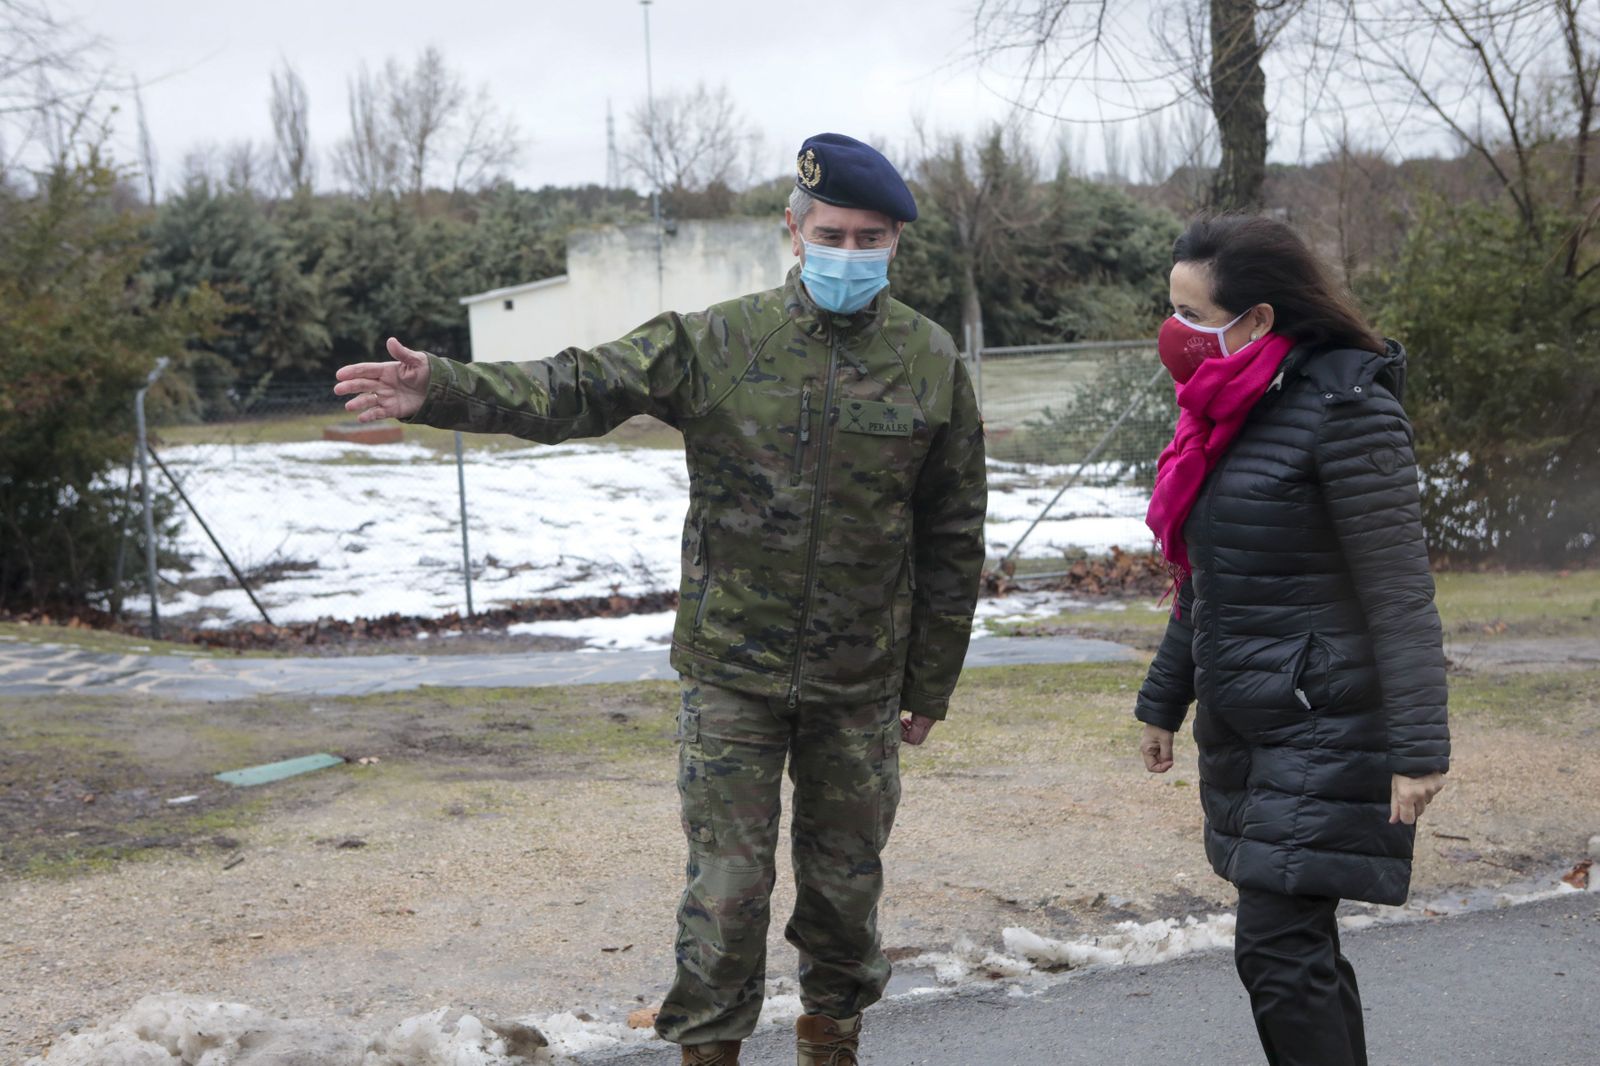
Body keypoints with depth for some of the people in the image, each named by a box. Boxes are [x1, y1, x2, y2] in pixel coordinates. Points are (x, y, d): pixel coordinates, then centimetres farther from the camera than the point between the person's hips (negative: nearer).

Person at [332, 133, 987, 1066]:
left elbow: (953, 542, 4)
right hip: (733, 673, -1)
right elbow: (575, 390, -12)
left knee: (846, 878, 14)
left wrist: (930, 687, 7)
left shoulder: (932, 364, -2)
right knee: (727, 884, 1)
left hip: (858, 685, 1)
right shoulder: (717, 342, -4)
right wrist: (442, 390, -28)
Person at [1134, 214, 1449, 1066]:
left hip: (1325, 728, -8)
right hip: (1241, 730, 8)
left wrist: (1418, 747, -19)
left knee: (1277, 949, -11)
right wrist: (1164, 701, 22)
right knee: (1299, 946, 13)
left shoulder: (1344, 409, -16)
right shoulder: (1231, 410, 10)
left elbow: (1400, 590, -17)